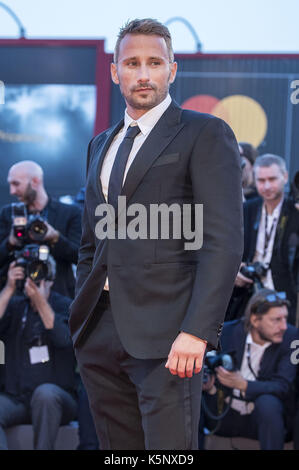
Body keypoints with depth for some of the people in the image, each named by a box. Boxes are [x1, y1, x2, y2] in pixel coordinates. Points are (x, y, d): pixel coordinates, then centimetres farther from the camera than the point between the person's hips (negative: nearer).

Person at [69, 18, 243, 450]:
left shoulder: (205, 134, -1)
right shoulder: (101, 145, 21)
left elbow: (223, 241, -10)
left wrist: (197, 332, -18)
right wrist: (81, 319, 15)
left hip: (165, 334, -6)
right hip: (100, 333, 6)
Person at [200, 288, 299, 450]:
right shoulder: (227, 332, -7)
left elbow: (283, 386, -18)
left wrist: (243, 385, -35)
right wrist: (208, 386, -28)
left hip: (266, 416, -2)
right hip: (225, 416, 3)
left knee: (268, 402, -34)